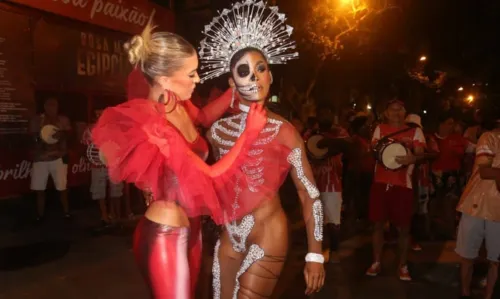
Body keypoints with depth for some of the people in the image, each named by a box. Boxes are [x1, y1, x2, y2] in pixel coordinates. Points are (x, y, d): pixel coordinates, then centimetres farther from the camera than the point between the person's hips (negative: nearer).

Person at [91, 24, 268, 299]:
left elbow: (204, 117, 20)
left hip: (189, 229, 8)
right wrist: (250, 132, -20)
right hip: (164, 236, -8)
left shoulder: (177, 106, -4)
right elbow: (212, 178, -26)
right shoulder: (152, 126, -28)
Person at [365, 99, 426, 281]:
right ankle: (376, 262, 22)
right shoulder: (380, 129, 10)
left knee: (404, 227, 2)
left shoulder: (415, 131, 5)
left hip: (403, 184, -1)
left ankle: (403, 266, 19)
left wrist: (412, 159, -29)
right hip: (380, 182, 2)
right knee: (378, 223, 7)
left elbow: (421, 154, -5)